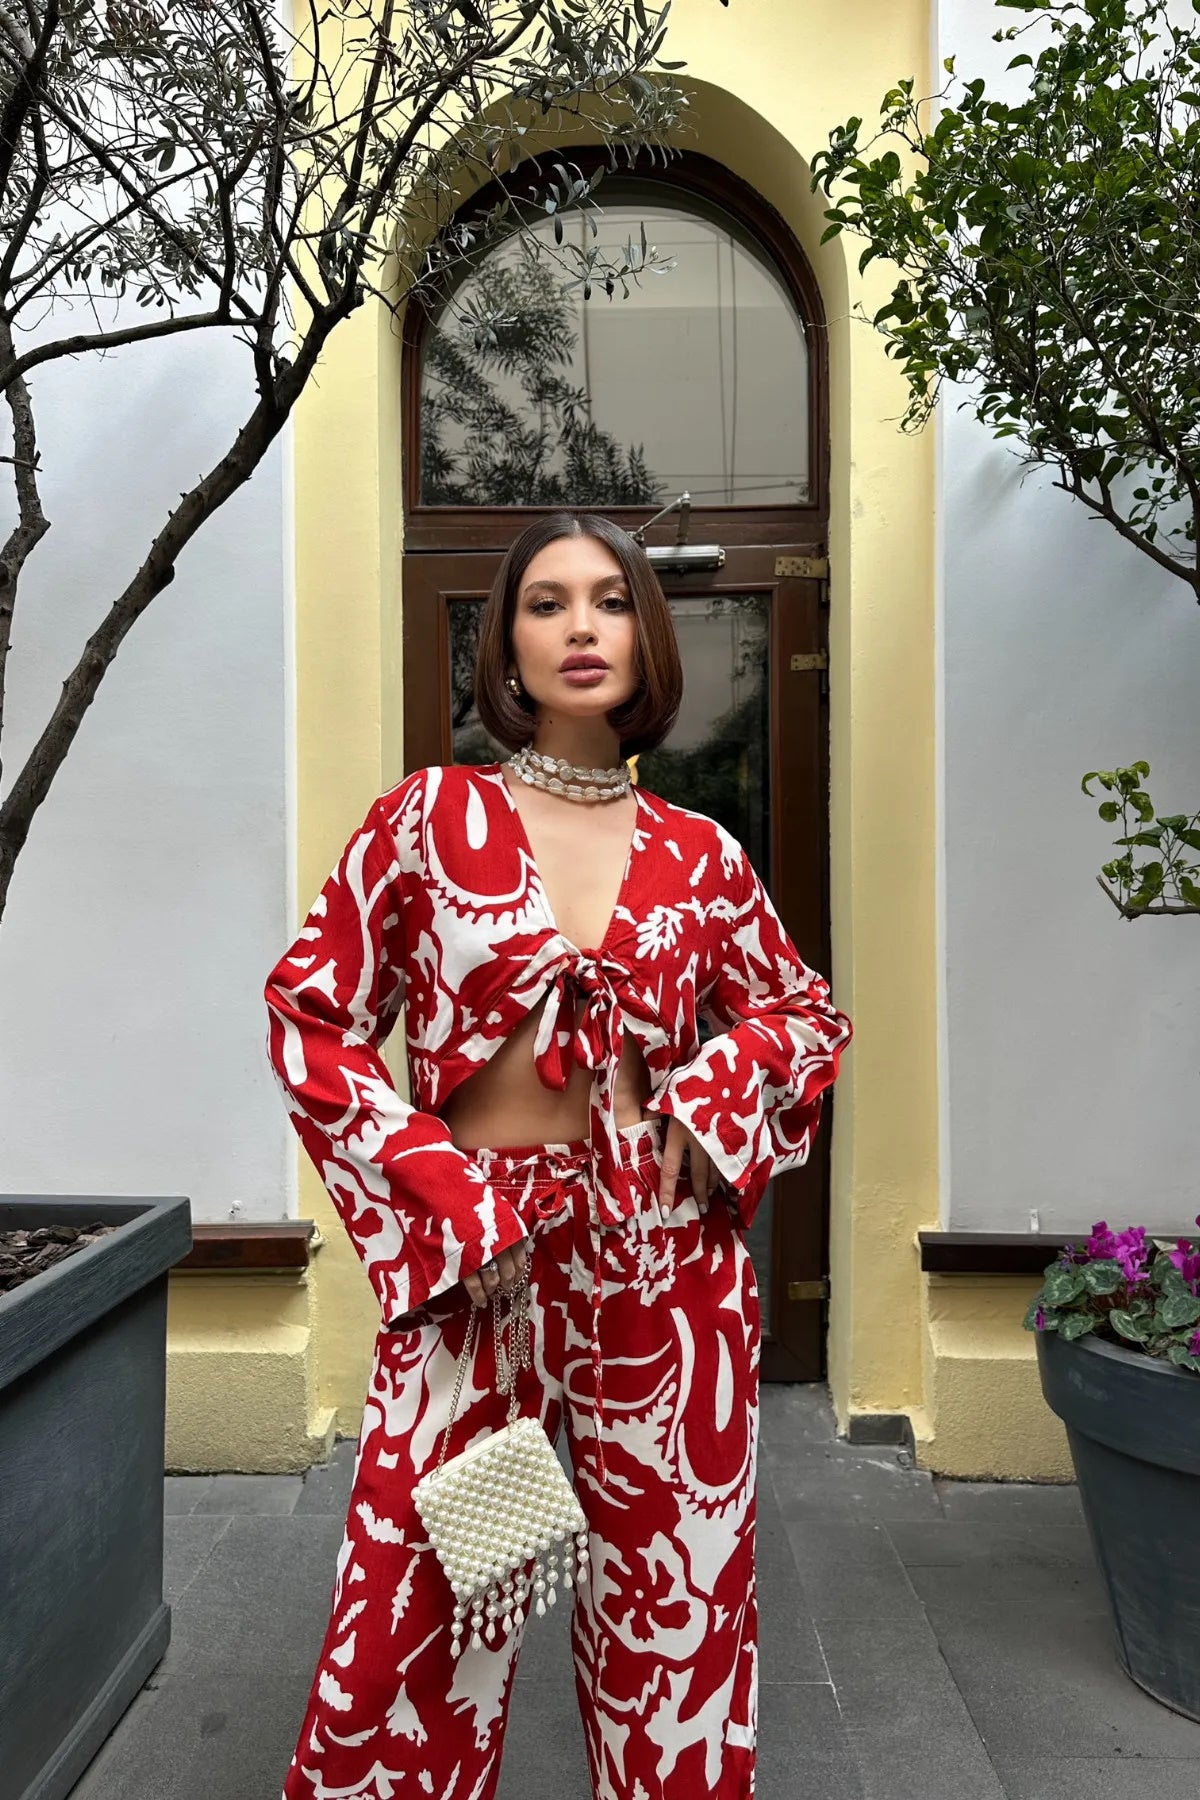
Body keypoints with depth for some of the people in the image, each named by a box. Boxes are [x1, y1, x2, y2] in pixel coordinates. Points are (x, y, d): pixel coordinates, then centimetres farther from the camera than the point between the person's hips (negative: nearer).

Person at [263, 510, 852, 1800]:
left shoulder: (699, 855, 4)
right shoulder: (429, 814, -1)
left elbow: (810, 1013, 17)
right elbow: (311, 1018, -1)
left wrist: (717, 1085, -3)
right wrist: (444, 1192, -9)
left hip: (669, 1264, 2)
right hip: (474, 1257, -1)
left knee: (677, 1618, 14)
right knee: (416, 1627, 5)